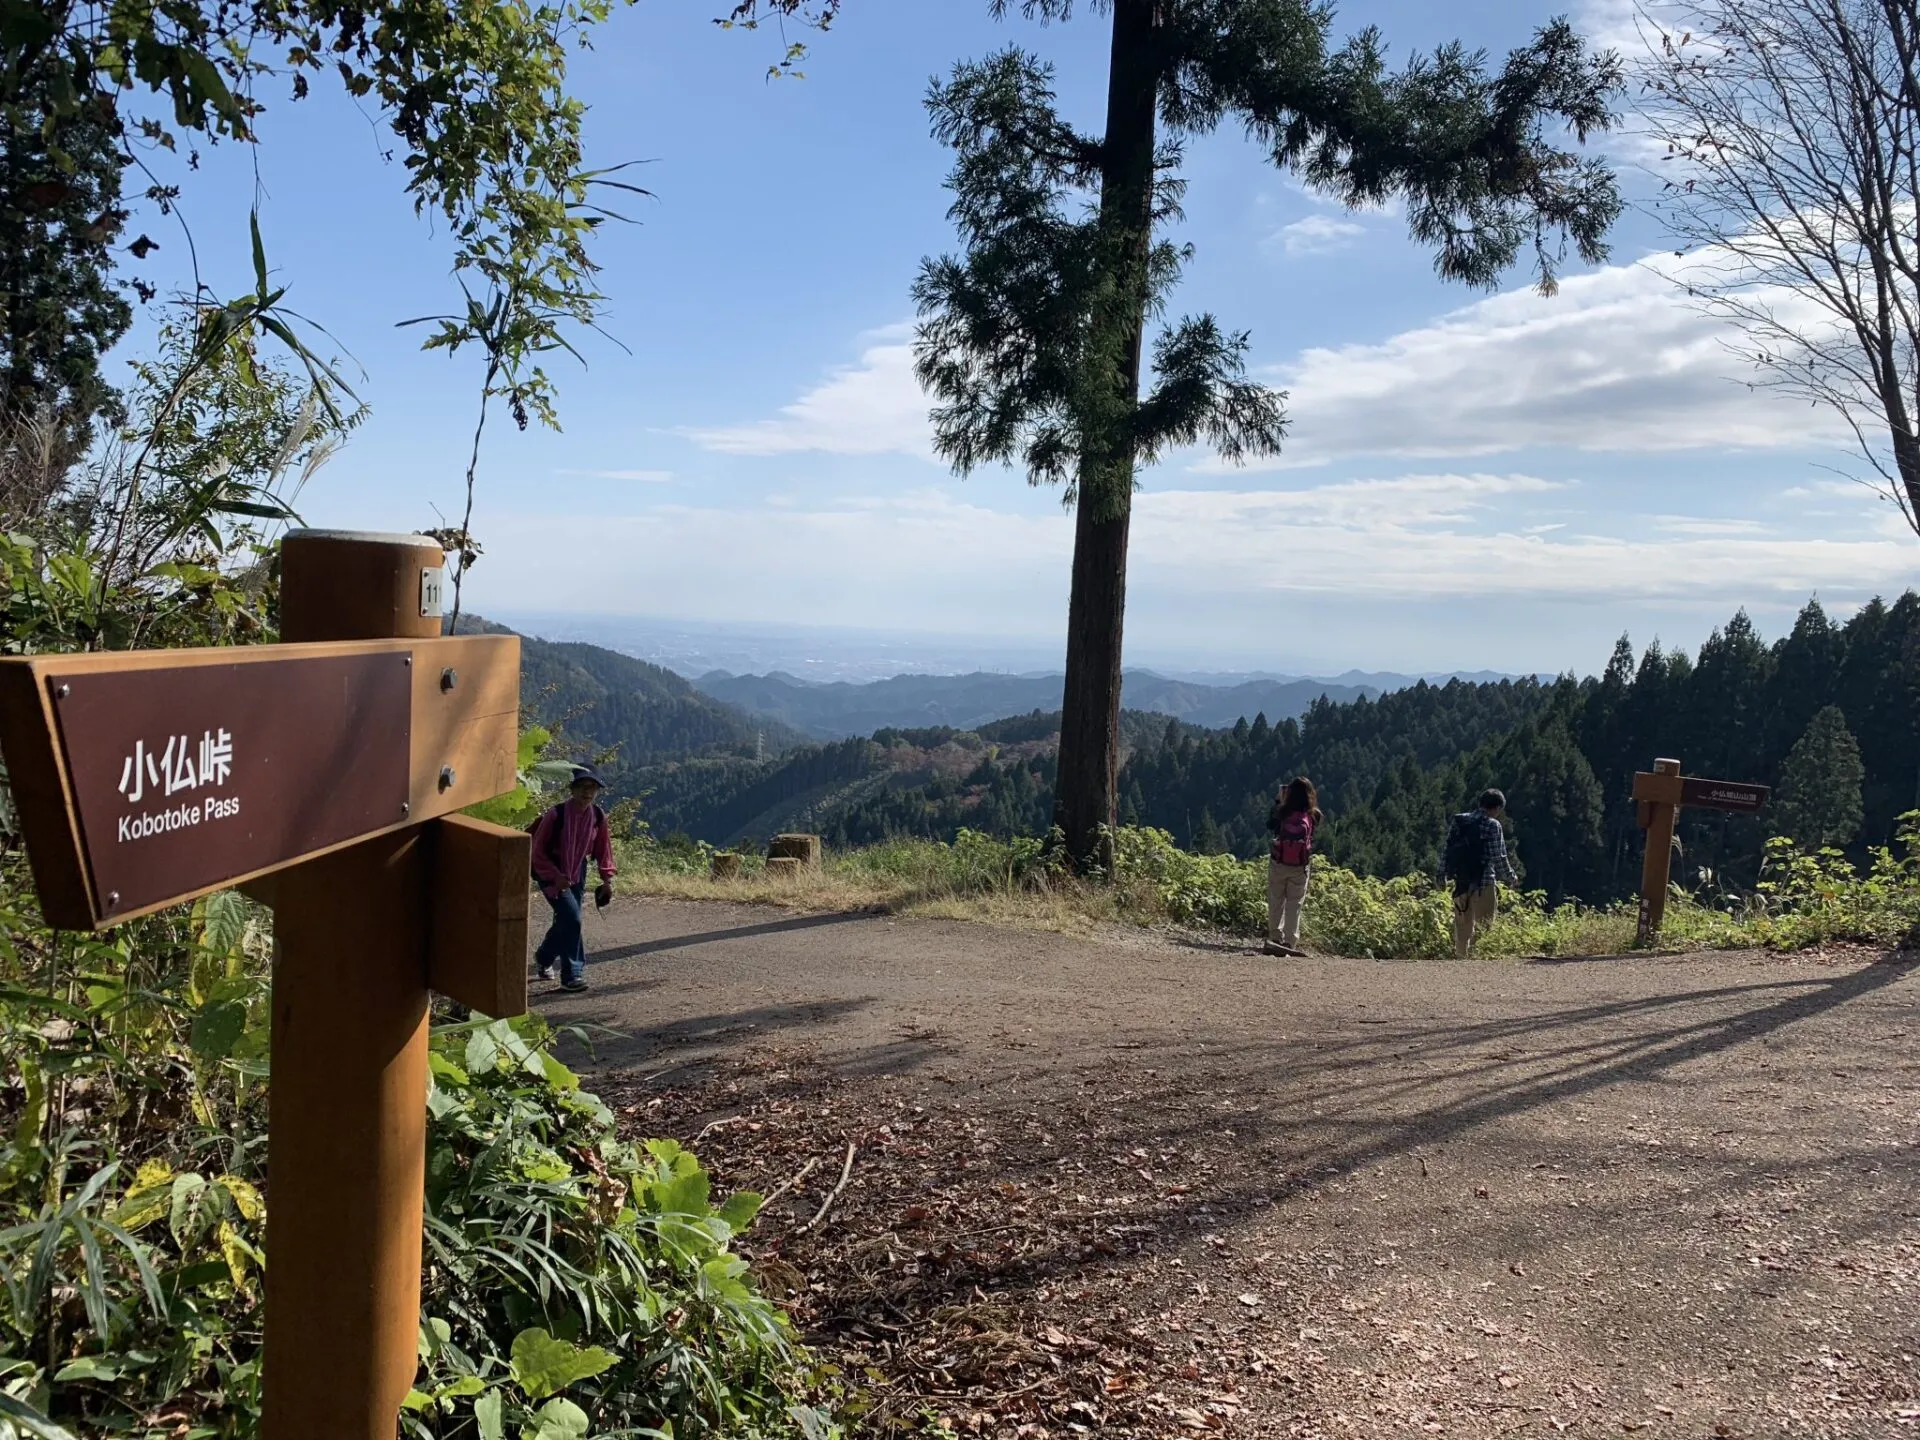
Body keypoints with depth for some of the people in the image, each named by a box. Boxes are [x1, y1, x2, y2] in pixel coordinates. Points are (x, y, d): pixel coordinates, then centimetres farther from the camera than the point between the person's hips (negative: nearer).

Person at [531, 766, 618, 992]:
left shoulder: (598, 816, -10)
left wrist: (607, 879, 1)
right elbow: (538, 850, -18)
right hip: (550, 873, -6)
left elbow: (603, 847, 4)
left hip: (576, 872, 6)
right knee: (572, 918, -18)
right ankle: (571, 975, -11)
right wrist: (556, 877, -26)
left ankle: (543, 958, 42)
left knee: (565, 921, 14)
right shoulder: (556, 814, -25)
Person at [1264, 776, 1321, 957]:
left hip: (1278, 863, -1)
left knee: (1276, 902, 12)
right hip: (1300, 867, 1)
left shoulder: (1283, 812, -13)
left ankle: (1275, 937, 14)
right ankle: (1290, 943, 3)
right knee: (1294, 904, 7)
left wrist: (1278, 801, 9)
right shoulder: (1313, 816, -9)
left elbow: (1270, 825, 6)